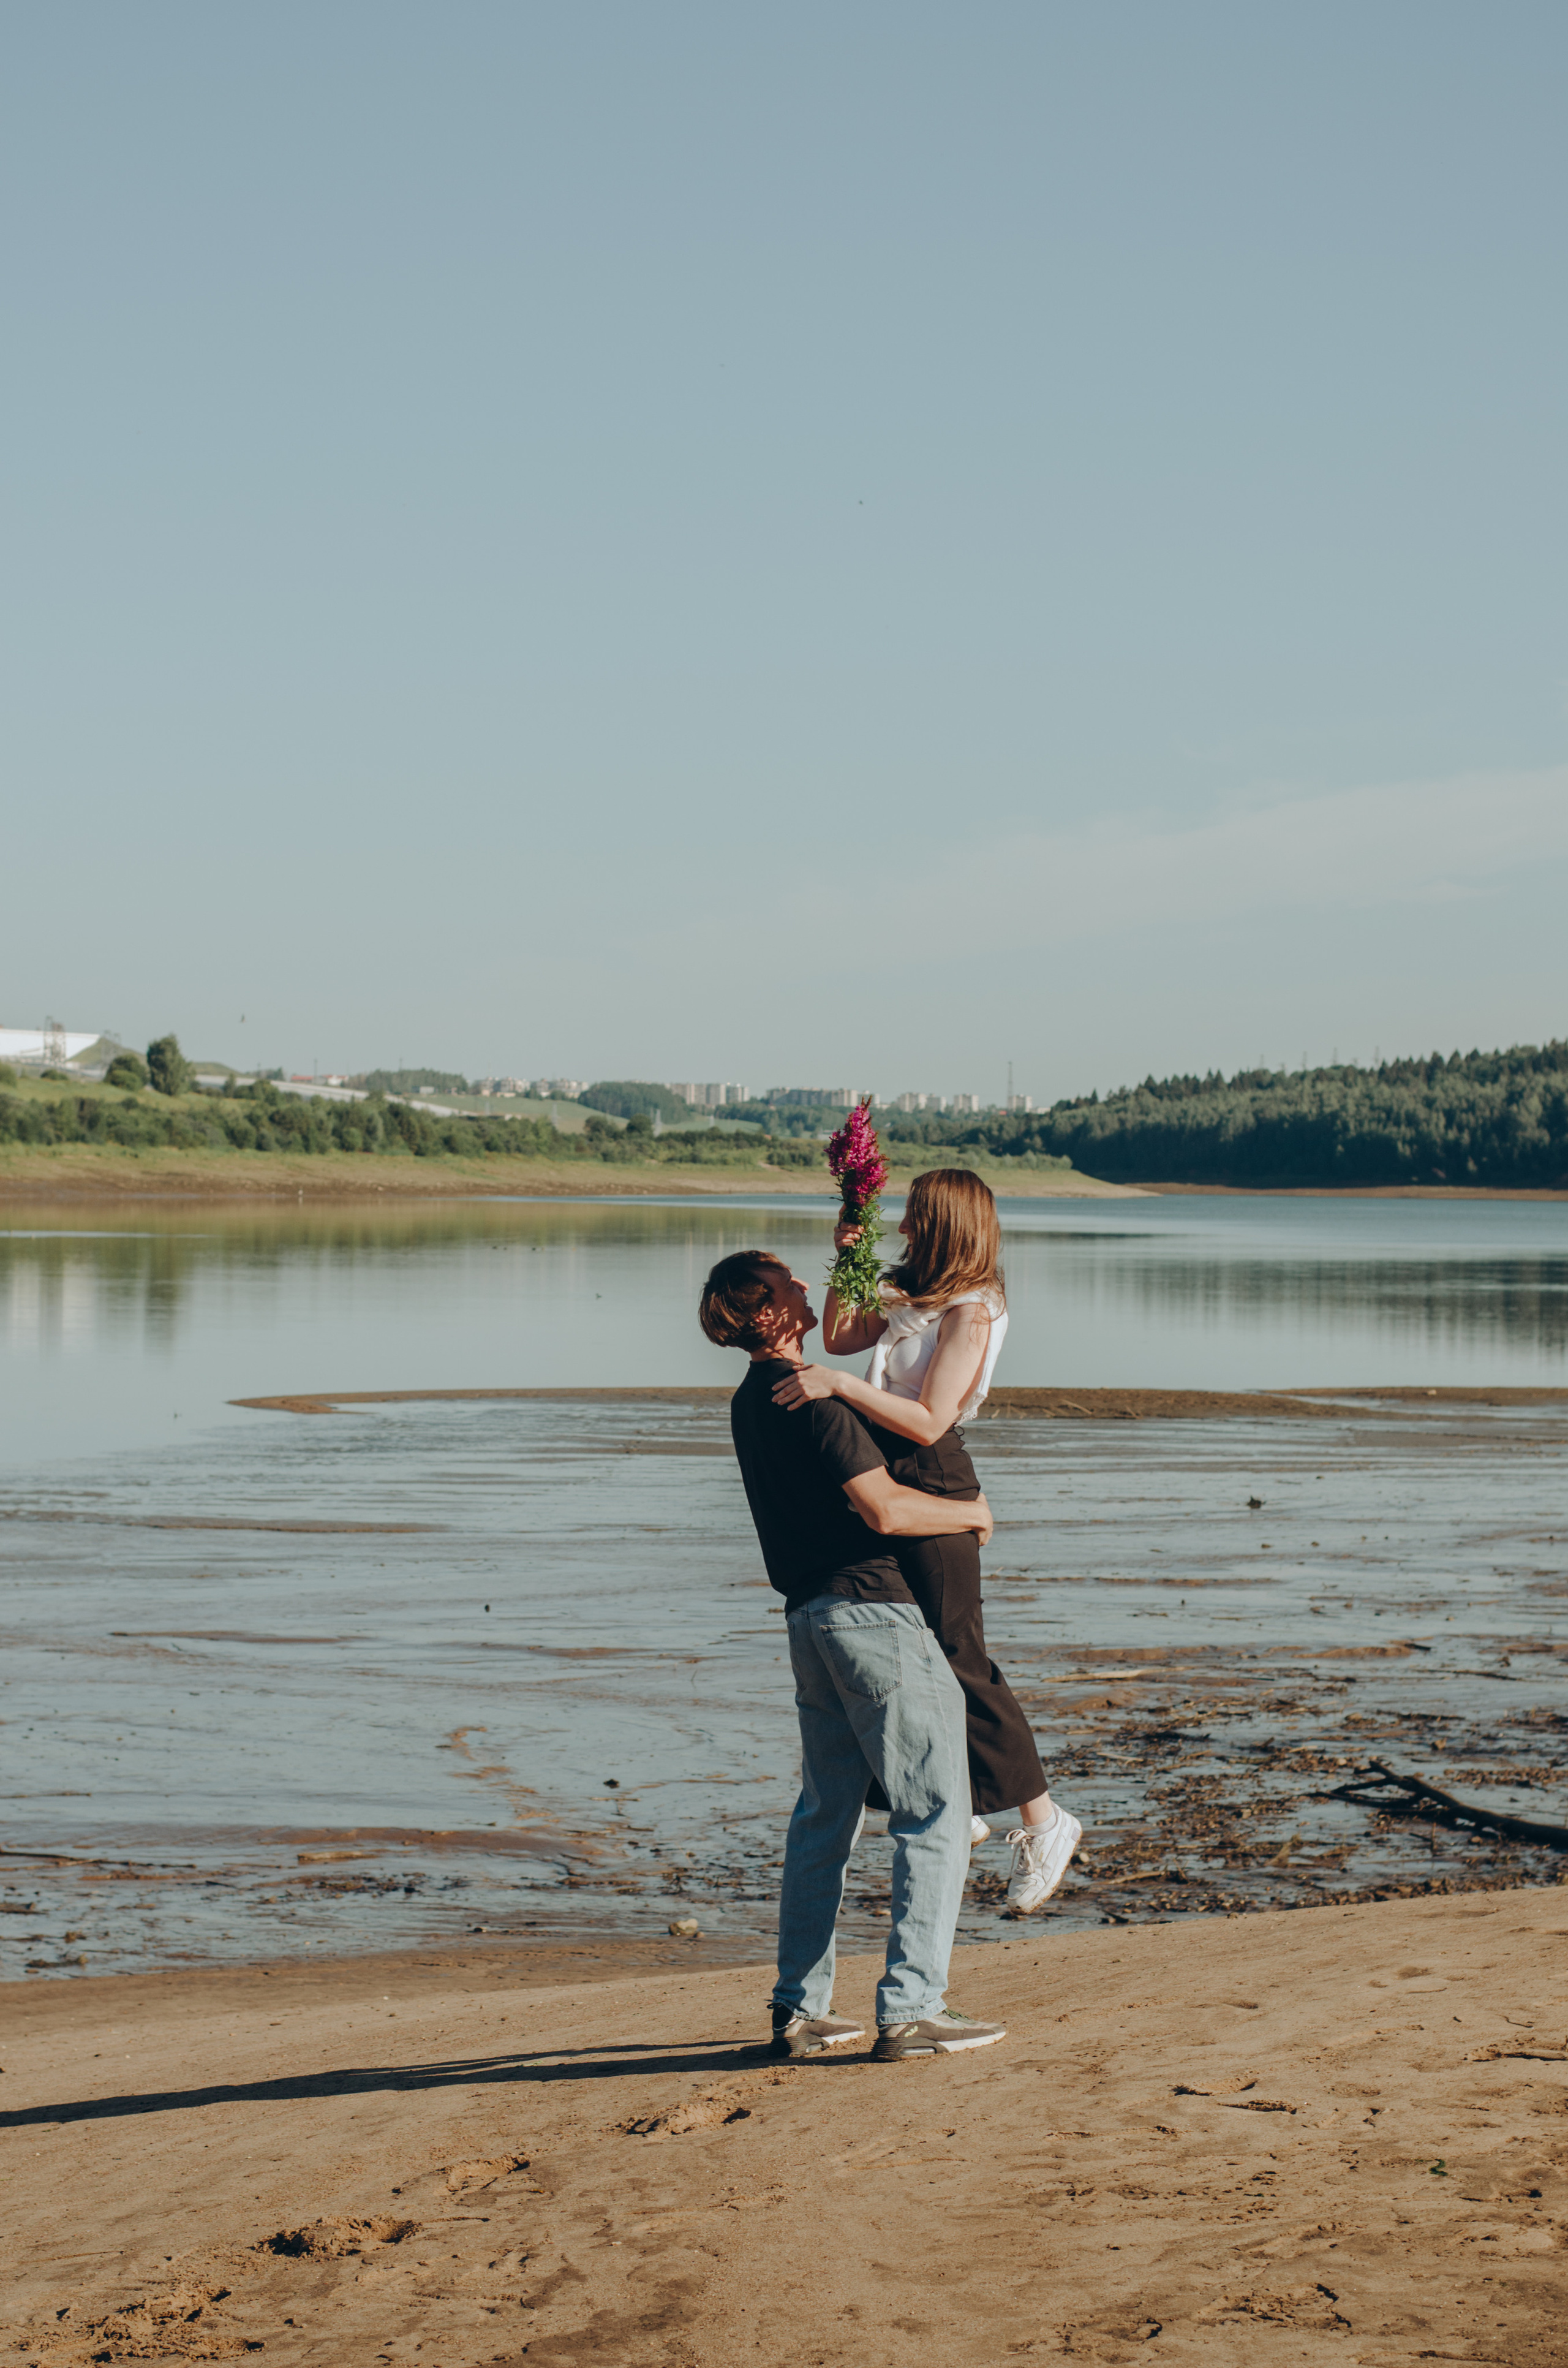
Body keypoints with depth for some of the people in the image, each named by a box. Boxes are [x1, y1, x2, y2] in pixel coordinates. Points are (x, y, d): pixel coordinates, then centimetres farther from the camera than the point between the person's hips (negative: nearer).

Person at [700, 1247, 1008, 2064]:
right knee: (934, 1812, -3)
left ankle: (799, 2008, 16)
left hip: (809, 1617, 9)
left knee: (824, 1815, 14)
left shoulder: (751, 1403, 13)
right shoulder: (813, 1402, -16)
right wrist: (973, 1512, -3)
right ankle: (910, 2010, -5)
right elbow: (886, 1510, -19)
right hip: (872, 1607, -9)